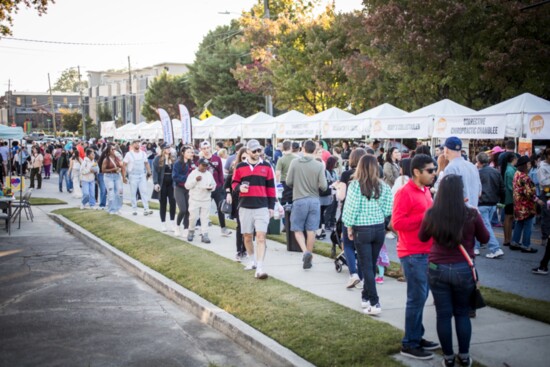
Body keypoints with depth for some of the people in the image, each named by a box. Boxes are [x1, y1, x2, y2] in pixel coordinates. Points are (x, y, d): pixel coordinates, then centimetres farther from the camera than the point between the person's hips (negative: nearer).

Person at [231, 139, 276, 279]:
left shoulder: (266, 166, 5)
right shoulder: (240, 166, 5)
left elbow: (271, 187, 7)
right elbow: (234, 183, 12)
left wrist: (271, 206, 4)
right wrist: (239, 187, -13)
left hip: (262, 207, -1)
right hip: (245, 207, 2)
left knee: (261, 237, -10)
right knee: (247, 236, 12)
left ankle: (259, 269, -14)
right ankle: (252, 261, 33)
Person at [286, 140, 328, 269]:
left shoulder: (294, 163, -6)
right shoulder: (319, 165, -6)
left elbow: (288, 182, -2)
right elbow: (323, 186, -8)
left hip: (299, 200, -1)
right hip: (314, 200, 1)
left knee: (297, 230, 9)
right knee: (311, 230, 9)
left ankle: (305, 251, -13)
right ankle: (308, 259, 15)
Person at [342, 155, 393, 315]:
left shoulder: (355, 185, -12)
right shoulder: (382, 186, -3)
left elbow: (351, 209, -11)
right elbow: (388, 209, -3)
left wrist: (349, 227, 1)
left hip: (362, 230, -4)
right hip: (379, 228, 4)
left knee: (366, 267, 0)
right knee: (372, 265, 17)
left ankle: (374, 303, -5)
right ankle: (366, 296, 30)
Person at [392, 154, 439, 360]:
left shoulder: (425, 190, 13)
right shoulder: (405, 193, -15)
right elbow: (397, 223, -21)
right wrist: (425, 217, -22)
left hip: (425, 252, 9)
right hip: (413, 254, -9)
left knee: (421, 296, 15)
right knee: (417, 298, -5)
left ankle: (417, 337, 26)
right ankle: (409, 344, 5)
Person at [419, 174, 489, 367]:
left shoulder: (431, 213, -9)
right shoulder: (471, 214, -11)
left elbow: (422, 237, 9)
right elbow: (485, 238, 5)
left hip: (437, 269, 0)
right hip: (463, 269, 0)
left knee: (443, 314, 10)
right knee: (462, 313, 17)